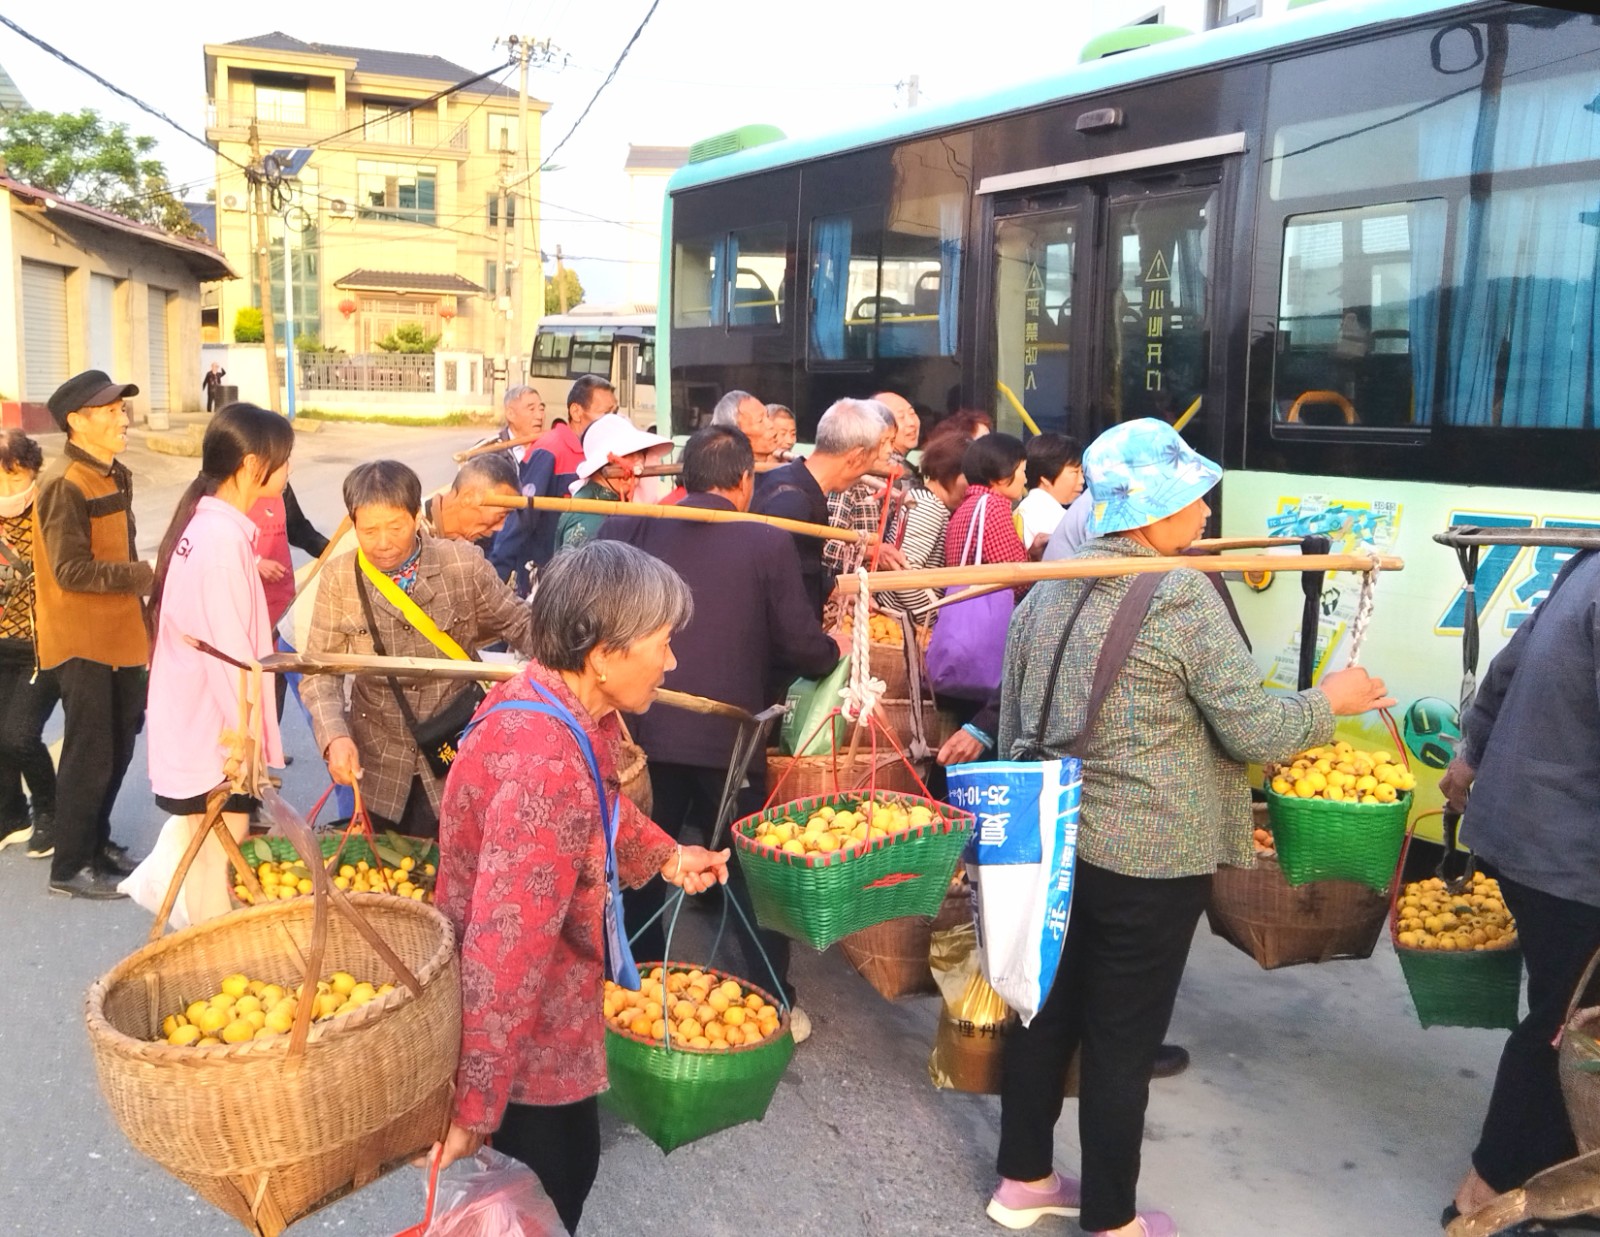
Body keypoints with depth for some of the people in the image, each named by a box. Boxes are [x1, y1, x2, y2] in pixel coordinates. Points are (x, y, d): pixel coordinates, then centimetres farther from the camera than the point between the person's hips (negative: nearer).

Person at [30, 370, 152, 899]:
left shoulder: (114, 475, 11)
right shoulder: (65, 484, -18)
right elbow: (72, 571, -23)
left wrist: (142, 621, 15)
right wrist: (143, 575, -19)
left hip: (117, 636, 9)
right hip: (81, 641, -9)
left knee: (119, 742, 17)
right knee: (90, 752, -1)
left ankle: (94, 841, 33)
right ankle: (69, 866, 12)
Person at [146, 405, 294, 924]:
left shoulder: (205, 525, 7)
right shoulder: (223, 540, -22)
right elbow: (229, 649, -23)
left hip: (197, 725, 9)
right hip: (216, 733, -9)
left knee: (208, 856, 19)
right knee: (219, 862, 2)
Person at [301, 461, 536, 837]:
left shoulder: (464, 565, -11)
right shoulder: (339, 578, -8)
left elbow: (518, 623, 1)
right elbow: (320, 669, -5)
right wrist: (335, 737, -22)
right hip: (375, 762, 2)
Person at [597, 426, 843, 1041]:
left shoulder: (632, 528, -3)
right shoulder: (769, 542, -8)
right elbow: (801, 643, -6)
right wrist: (833, 649, 15)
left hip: (645, 730, 2)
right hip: (728, 736, -2)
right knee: (751, 871, 13)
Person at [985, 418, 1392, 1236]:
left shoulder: (1051, 587, 4)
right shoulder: (1184, 597, -17)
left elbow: (1012, 719, 12)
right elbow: (1253, 731, -16)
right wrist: (1329, 702, 2)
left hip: (1048, 839, 7)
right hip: (1150, 857, -6)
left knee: (1047, 1010, 18)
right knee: (1124, 1039, 8)